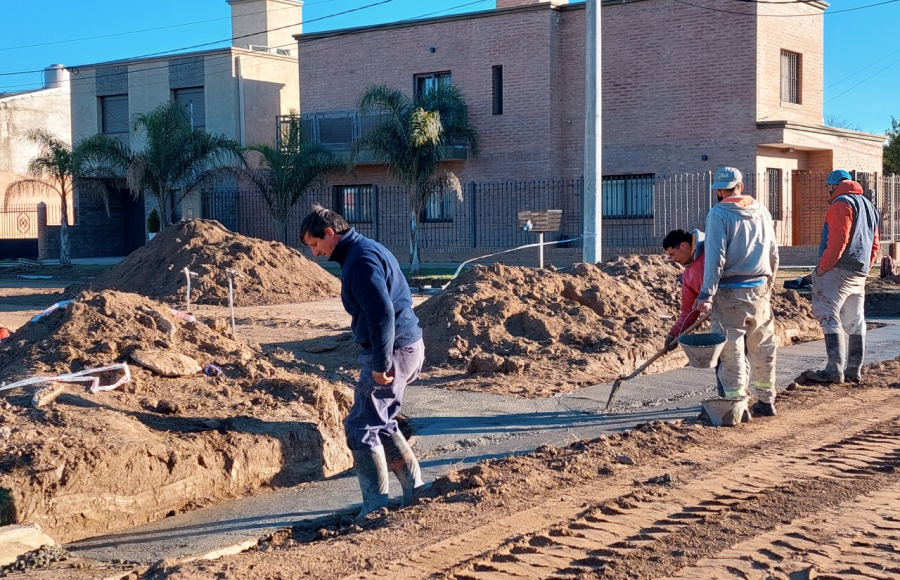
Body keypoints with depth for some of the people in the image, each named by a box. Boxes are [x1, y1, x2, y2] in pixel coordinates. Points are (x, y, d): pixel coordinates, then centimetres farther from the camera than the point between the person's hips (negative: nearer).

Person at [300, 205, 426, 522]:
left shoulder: (360, 259, -16)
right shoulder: (368, 250, 16)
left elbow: (382, 313, -26)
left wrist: (381, 364, -24)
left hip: (392, 351, -10)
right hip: (408, 346, 10)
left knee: (361, 426, -3)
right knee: (381, 423, 19)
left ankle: (376, 506, 1)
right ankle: (415, 491, 23)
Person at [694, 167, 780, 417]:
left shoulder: (719, 214, -8)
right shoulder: (762, 212, 10)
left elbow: (715, 257, -16)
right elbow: (773, 254, 16)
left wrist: (706, 295, -16)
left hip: (730, 292, -6)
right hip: (760, 290, 6)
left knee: (731, 351, 0)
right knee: (762, 348, 14)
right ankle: (766, 401, 23)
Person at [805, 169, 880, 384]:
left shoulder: (842, 204, -8)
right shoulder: (869, 207, 22)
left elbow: (838, 240, -19)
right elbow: (874, 245, 21)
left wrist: (822, 267, -15)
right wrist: (864, 269, 21)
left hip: (838, 270, -9)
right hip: (859, 274, 9)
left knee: (829, 317, -10)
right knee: (855, 322, 11)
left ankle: (834, 370, -16)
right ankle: (854, 370, 15)